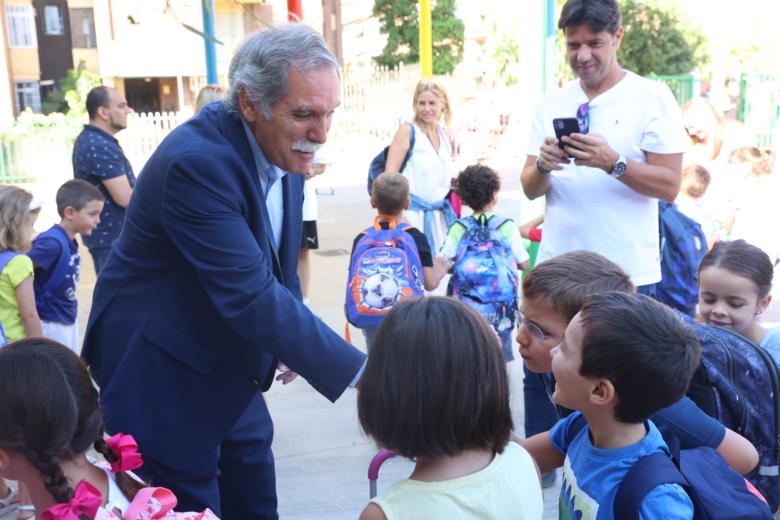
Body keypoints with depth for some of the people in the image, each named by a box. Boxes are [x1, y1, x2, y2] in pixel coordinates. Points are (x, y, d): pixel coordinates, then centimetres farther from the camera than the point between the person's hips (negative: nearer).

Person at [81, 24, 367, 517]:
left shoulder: (284, 148, -3)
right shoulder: (197, 160, -29)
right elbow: (251, 297, -36)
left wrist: (292, 338, 3)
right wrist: (361, 371, -35)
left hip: (227, 366, 8)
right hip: (161, 373, -7)